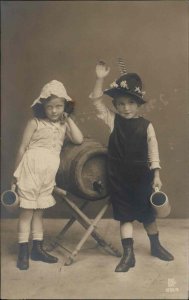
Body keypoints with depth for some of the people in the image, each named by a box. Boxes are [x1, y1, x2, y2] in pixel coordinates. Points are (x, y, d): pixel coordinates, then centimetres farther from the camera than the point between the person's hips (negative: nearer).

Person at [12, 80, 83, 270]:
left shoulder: (63, 126, 11)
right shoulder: (35, 123, -2)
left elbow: (79, 140, -4)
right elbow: (22, 148, -2)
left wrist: (68, 119, 2)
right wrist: (16, 174, -3)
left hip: (50, 172, 5)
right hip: (32, 167, -5)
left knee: (39, 210, 14)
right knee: (27, 210, 1)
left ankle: (37, 248, 23)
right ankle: (23, 252, 8)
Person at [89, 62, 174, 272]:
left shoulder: (146, 125, -5)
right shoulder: (112, 120, -3)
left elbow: (153, 150, -3)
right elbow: (96, 101, -8)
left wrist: (156, 175, -6)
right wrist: (100, 79, -19)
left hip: (141, 176, 0)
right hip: (118, 177, 0)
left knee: (147, 213, 16)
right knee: (124, 216, 7)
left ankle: (156, 246, 38)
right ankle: (128, 255, 17)